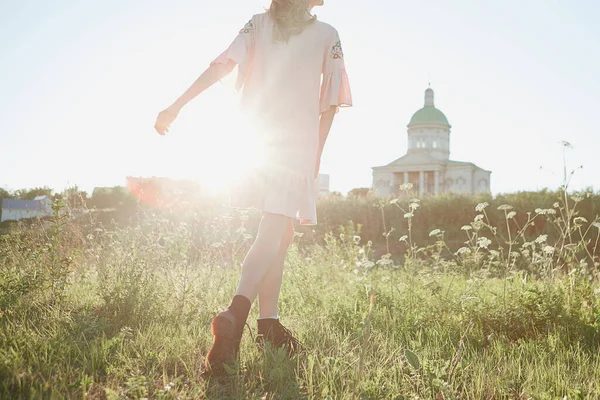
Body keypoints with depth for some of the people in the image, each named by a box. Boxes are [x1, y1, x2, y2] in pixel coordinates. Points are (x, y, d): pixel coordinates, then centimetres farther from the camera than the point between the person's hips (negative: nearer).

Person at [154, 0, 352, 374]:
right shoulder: (328, 35, 8)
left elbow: (220, 67, -3)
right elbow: (330, 105, 5)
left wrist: (176, 107, -7)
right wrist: (315, 158, 11)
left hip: (251, 139, 4)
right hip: (297, 146, -4)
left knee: (281, 231, 15)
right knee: (272, 236, -12)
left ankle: (269, 322, 13)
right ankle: (236, 312, -34)